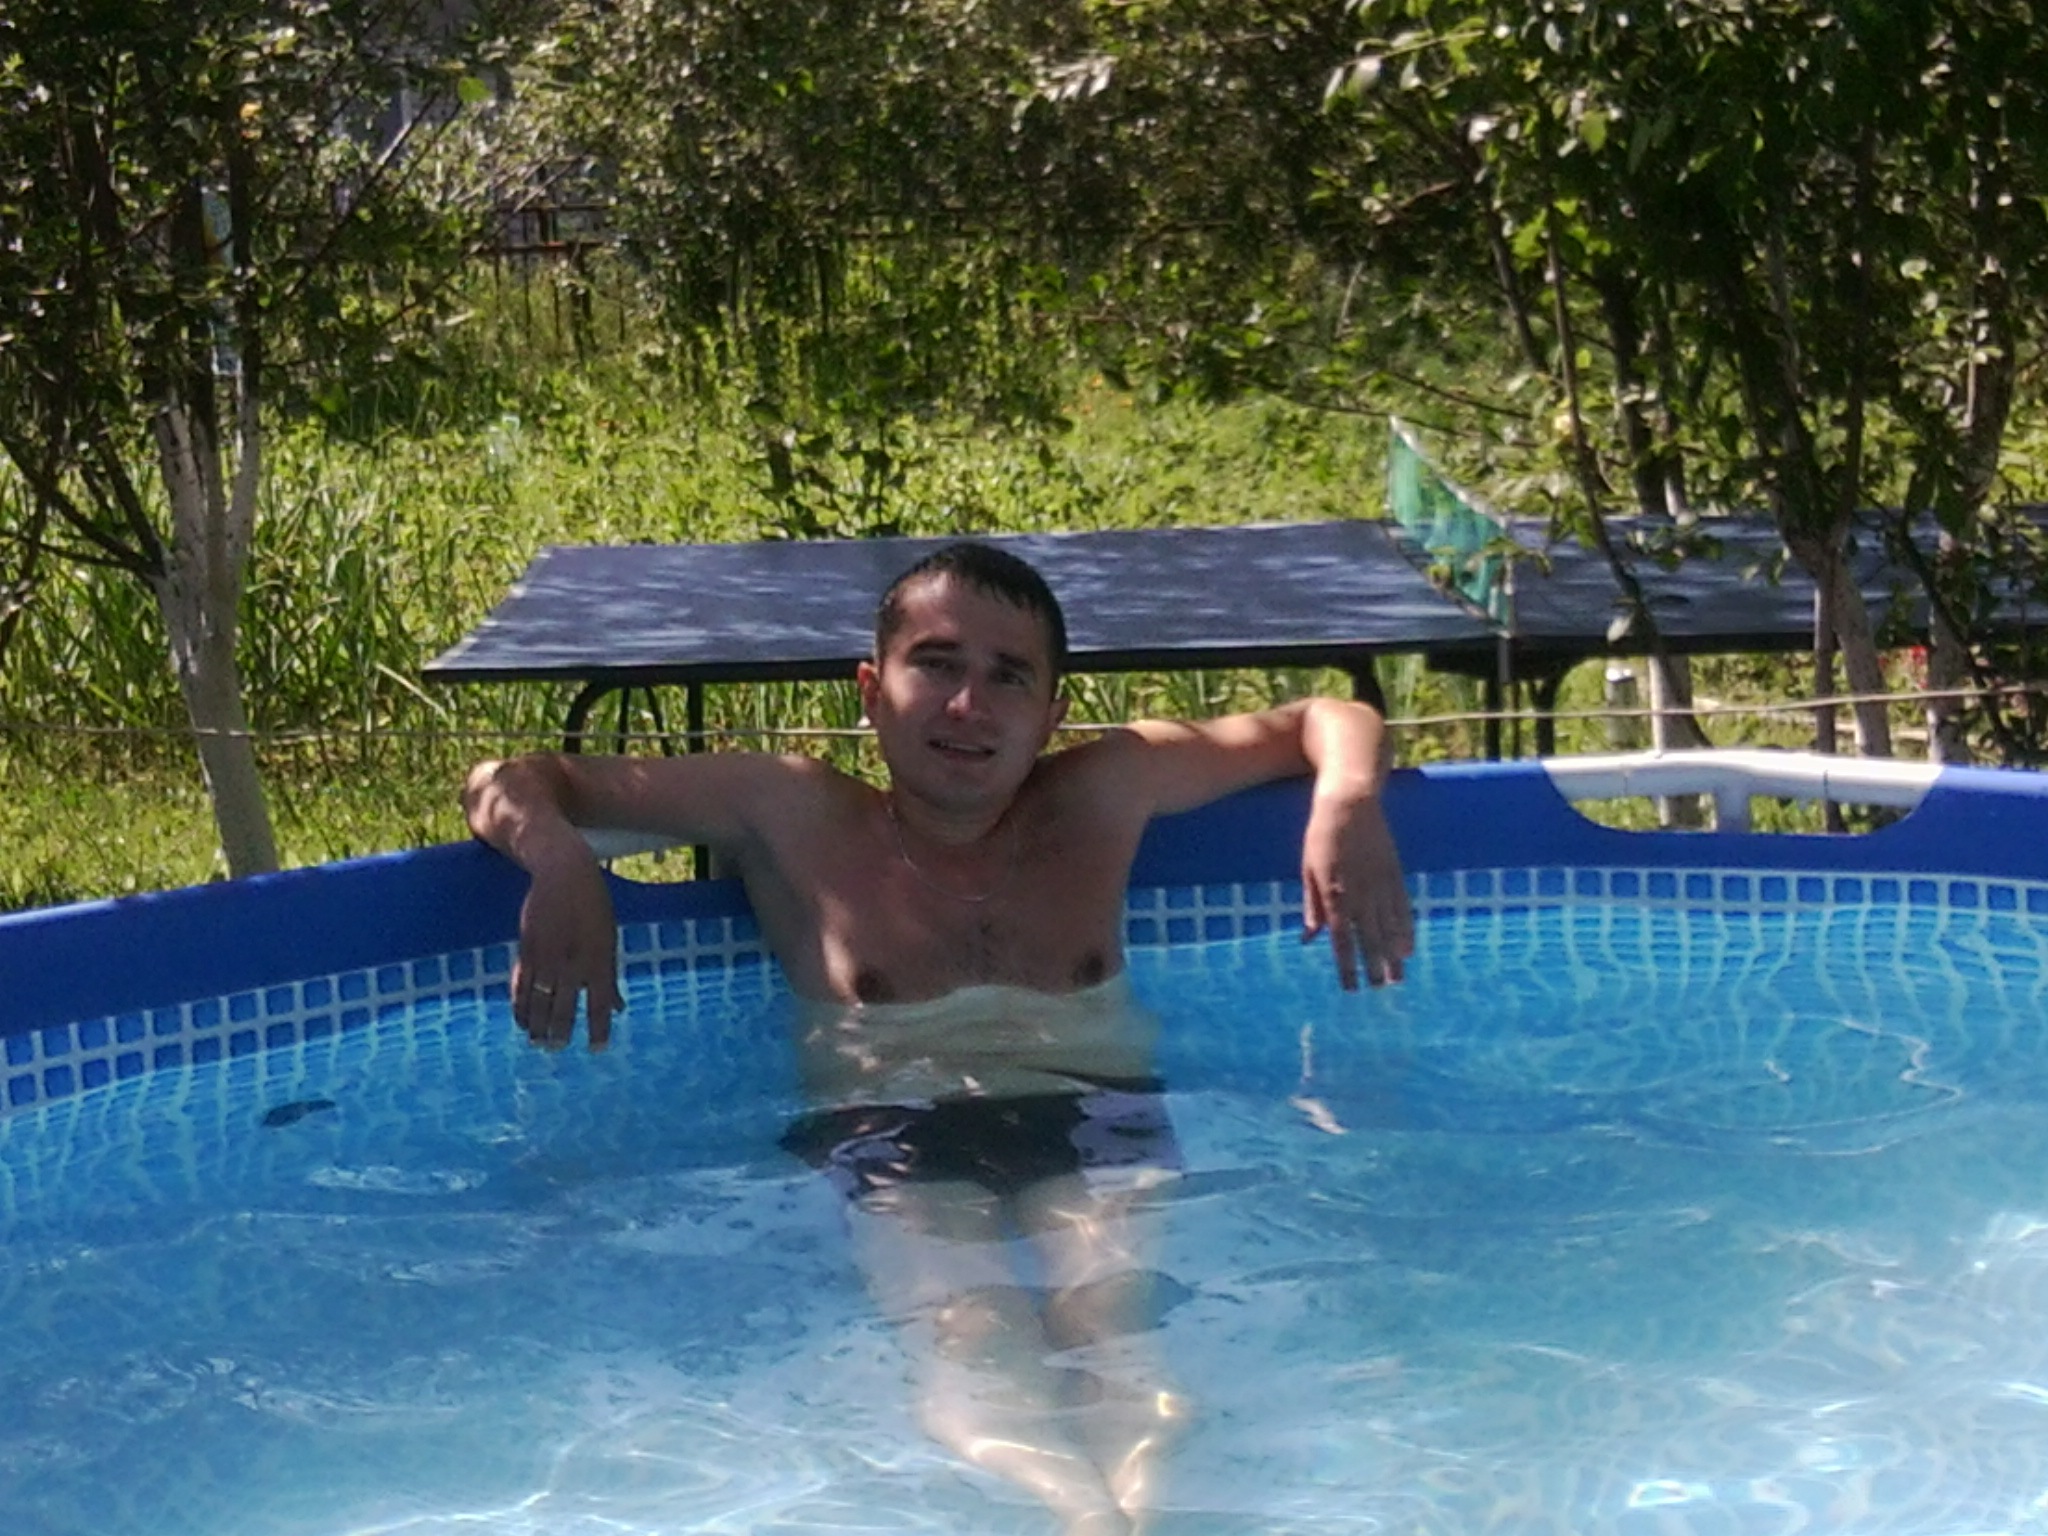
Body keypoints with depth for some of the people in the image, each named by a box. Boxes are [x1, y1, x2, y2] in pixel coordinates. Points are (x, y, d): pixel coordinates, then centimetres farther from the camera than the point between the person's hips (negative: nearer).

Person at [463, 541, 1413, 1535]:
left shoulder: (1107, 795, 16)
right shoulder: (792, 816, 10)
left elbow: (1326, 721, 25)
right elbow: (509, 781, 13)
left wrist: (1345, 802, 0)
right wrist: (558, 862, -11)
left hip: (1092, 1119, 2)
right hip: (889, 1137, -2)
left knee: (1117, 1336, -33)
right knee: (968, 1349, -35)